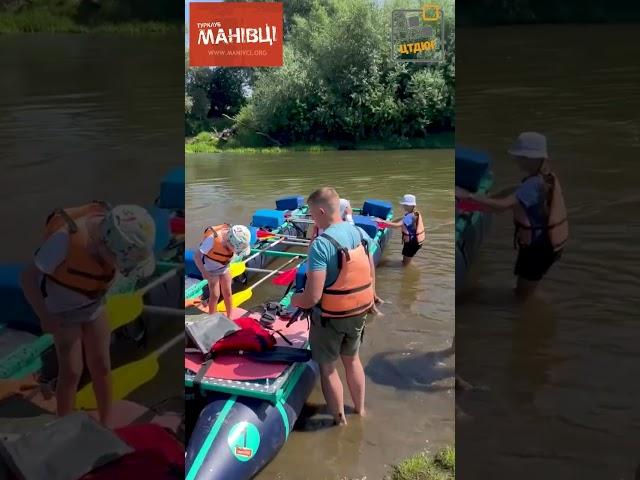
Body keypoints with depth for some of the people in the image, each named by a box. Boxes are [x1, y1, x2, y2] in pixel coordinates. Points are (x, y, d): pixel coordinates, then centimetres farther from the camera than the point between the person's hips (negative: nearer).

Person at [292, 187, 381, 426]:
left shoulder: (321, 245, -27)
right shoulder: (362, 234, -5)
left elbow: (312, 297, -28)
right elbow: (371, 277, 5)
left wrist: (295, 301, -7)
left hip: (330, 317, -6)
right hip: (358, 313, 7)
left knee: (328, 367, 15)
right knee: (352, 359, 26)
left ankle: (340, 420, 30)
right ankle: (360, 410, 43)